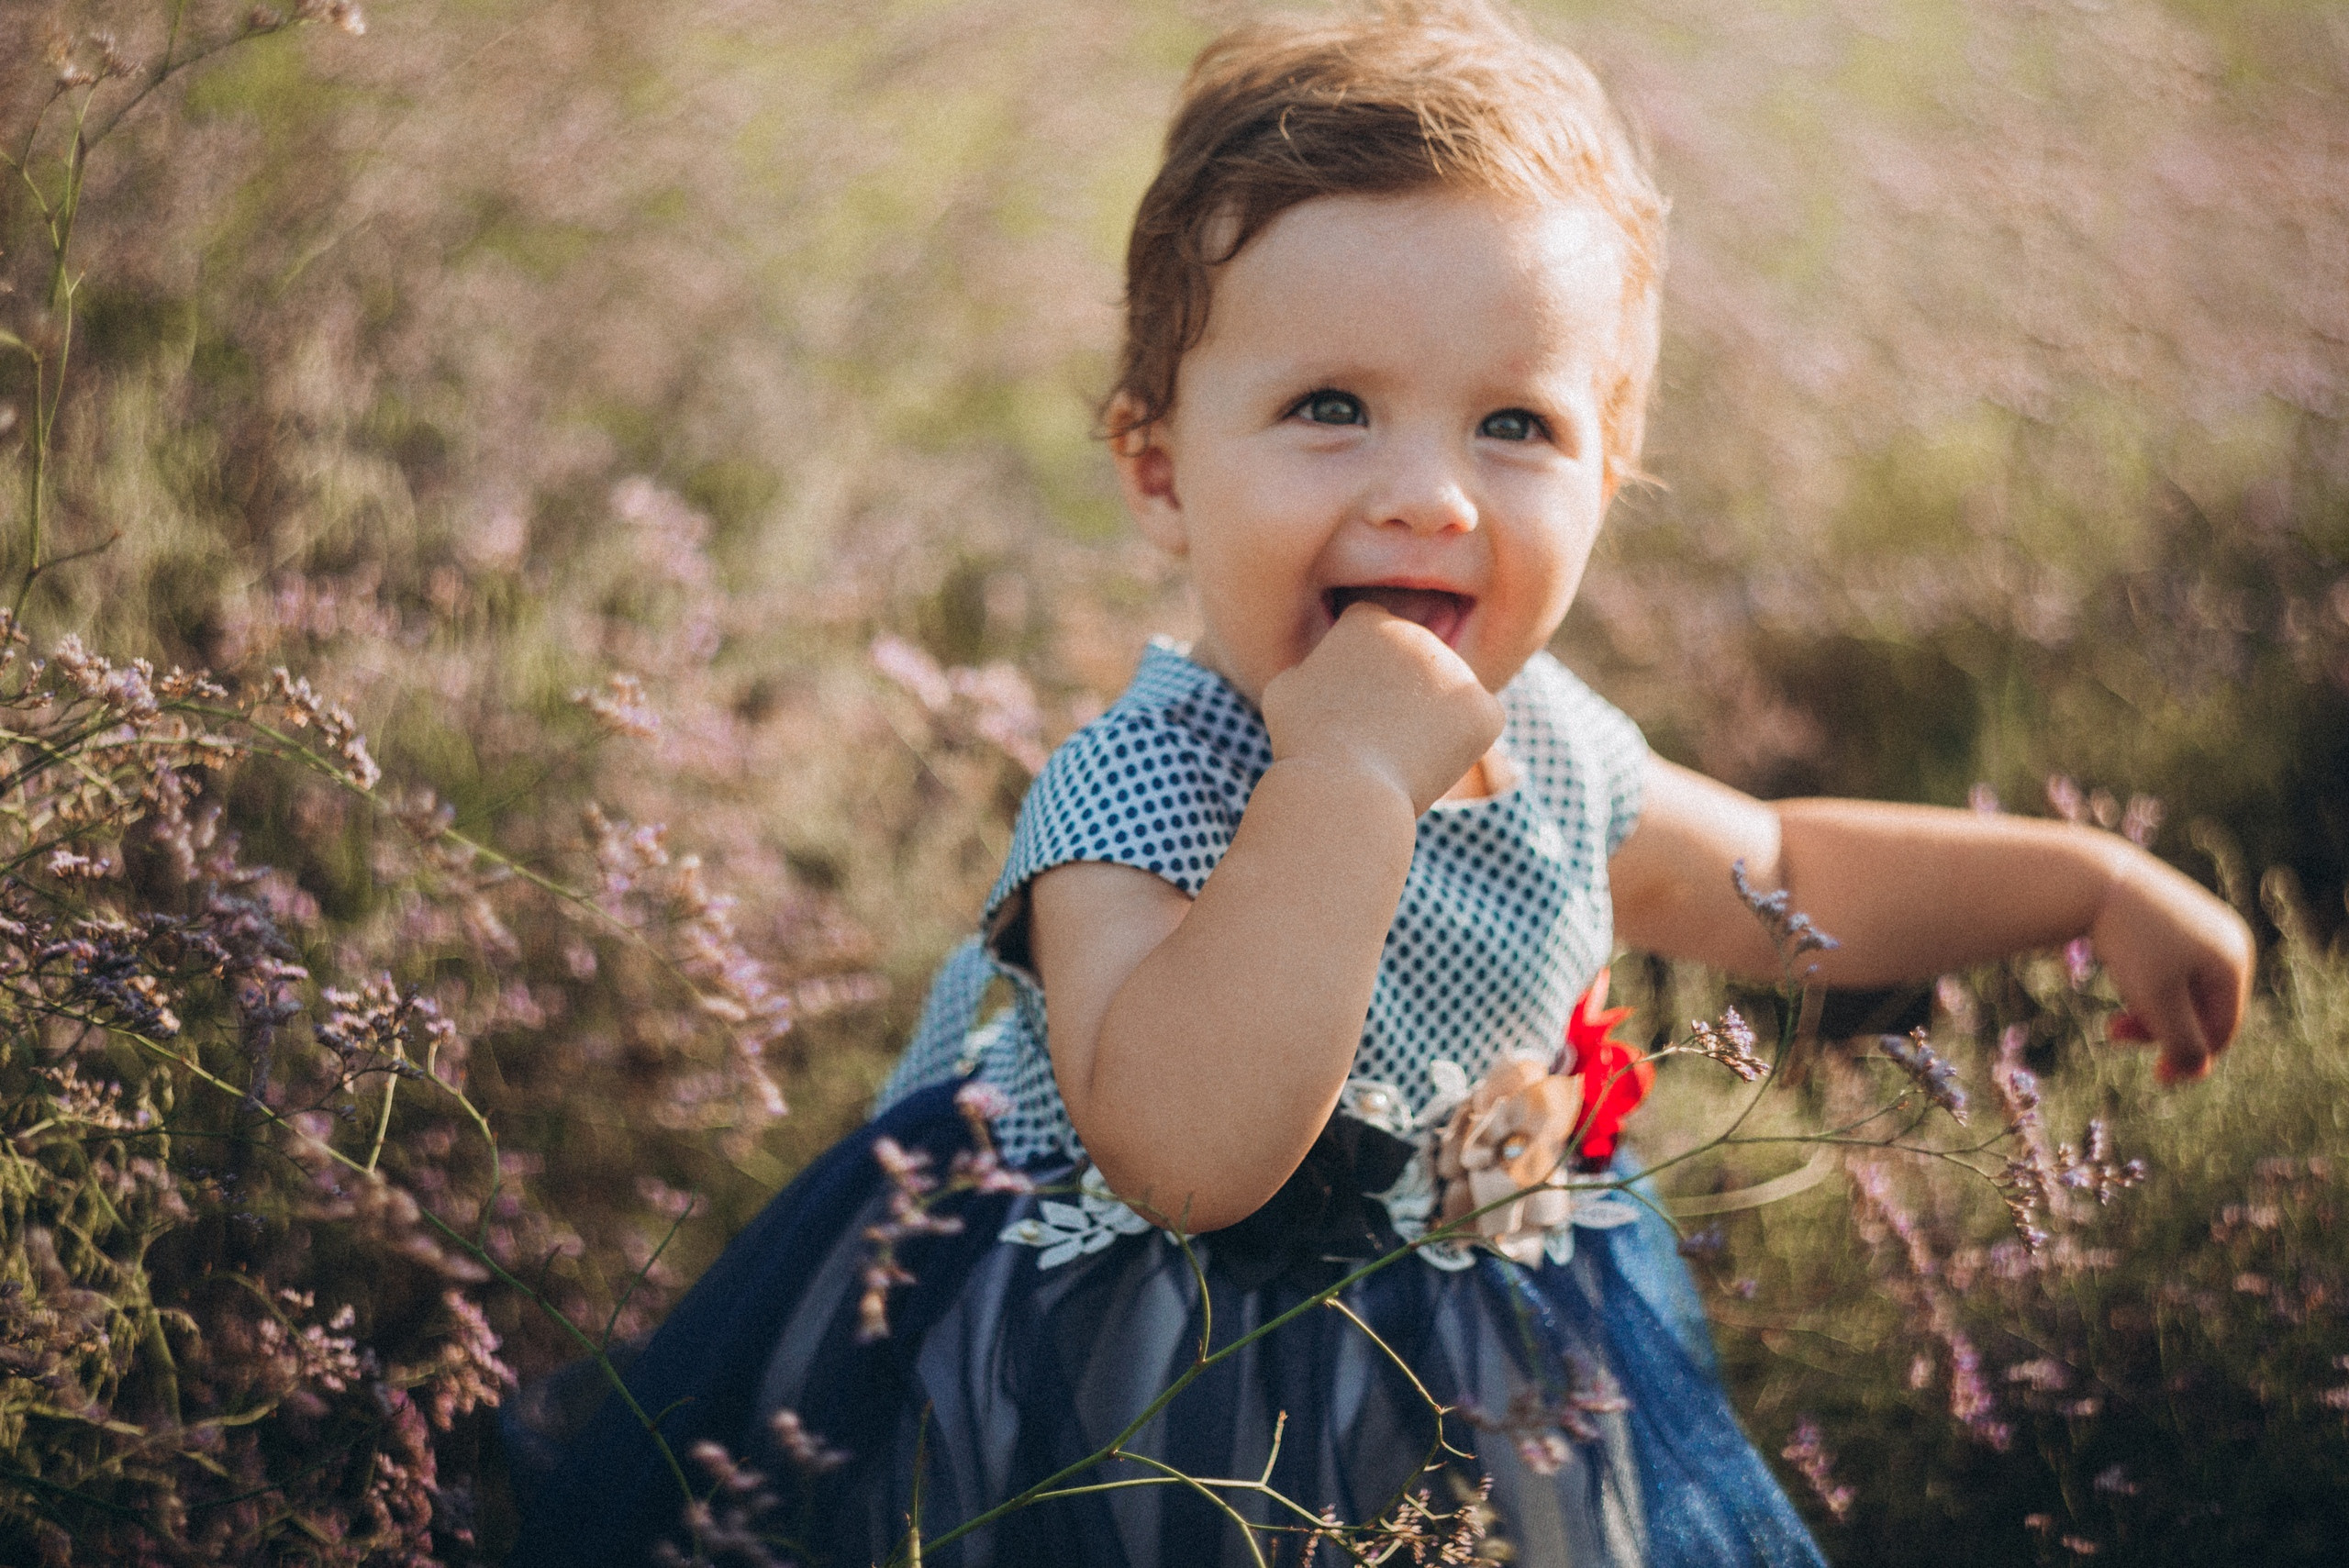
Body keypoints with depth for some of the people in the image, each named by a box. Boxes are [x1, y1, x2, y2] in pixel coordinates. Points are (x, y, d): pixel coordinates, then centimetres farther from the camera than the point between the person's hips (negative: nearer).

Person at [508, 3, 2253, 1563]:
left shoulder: (1552, 744, -6)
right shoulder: (1131, 794, -29)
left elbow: (1784, 880, 15)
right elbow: (1184, 1156, -45)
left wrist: (2090, 878, 8)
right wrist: (1343, 780, -44)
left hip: (1484, 1364, 7)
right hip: (1138, 1421, -6)